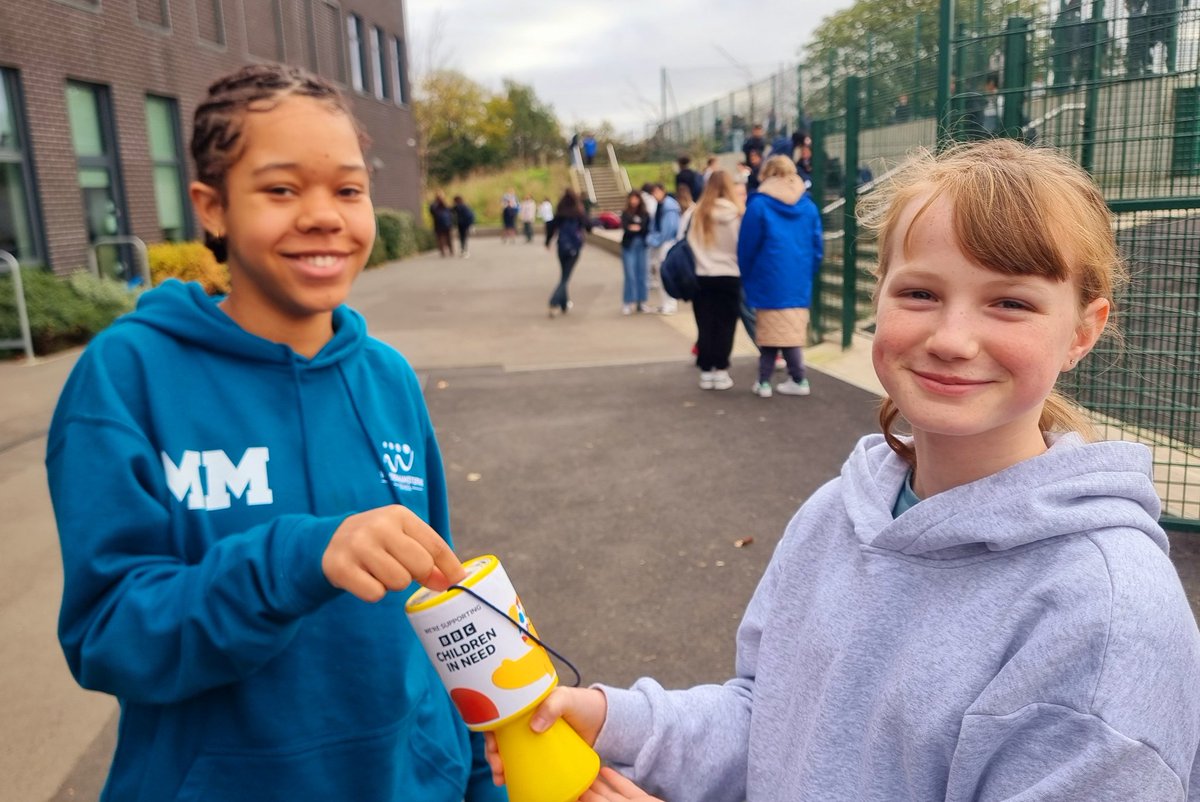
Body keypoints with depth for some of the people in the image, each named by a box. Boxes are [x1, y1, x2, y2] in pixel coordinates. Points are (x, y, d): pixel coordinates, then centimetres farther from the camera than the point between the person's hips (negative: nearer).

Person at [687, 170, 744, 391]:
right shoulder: (735, 214, -6)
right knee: (725, 326, 6)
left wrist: (701, 262, 10)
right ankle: (721, 372, 6)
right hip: (729, 277, -2)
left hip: (702, 277, 2)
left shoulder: (697, 213, 0)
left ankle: (706, 372, 10)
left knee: (705, 326, 7)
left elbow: (688, 244, 1)